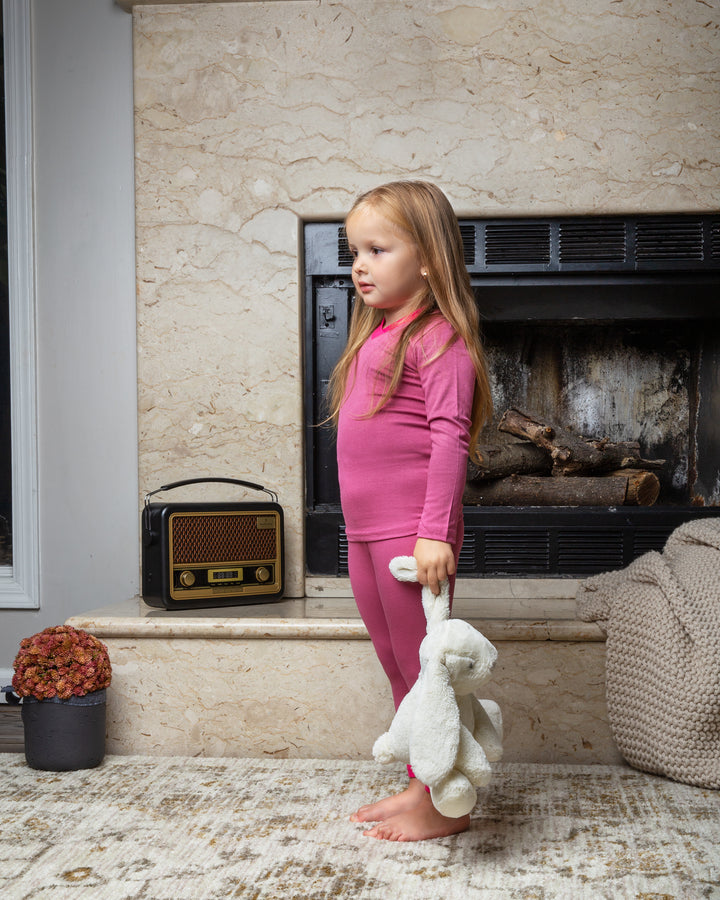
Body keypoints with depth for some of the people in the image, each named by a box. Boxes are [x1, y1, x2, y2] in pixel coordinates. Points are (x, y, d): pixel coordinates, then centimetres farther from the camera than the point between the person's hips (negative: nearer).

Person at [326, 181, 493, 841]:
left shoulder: (439, 338, -11)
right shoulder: (375, 336, 16)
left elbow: (449, 435, -18)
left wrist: (435, 532, -24)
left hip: (412, 535, -9)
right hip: (365, 535, 9)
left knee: (423, 666, 0)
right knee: (396, 665, 16)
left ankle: (444, 806, 12)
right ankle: (420, 787, 28)